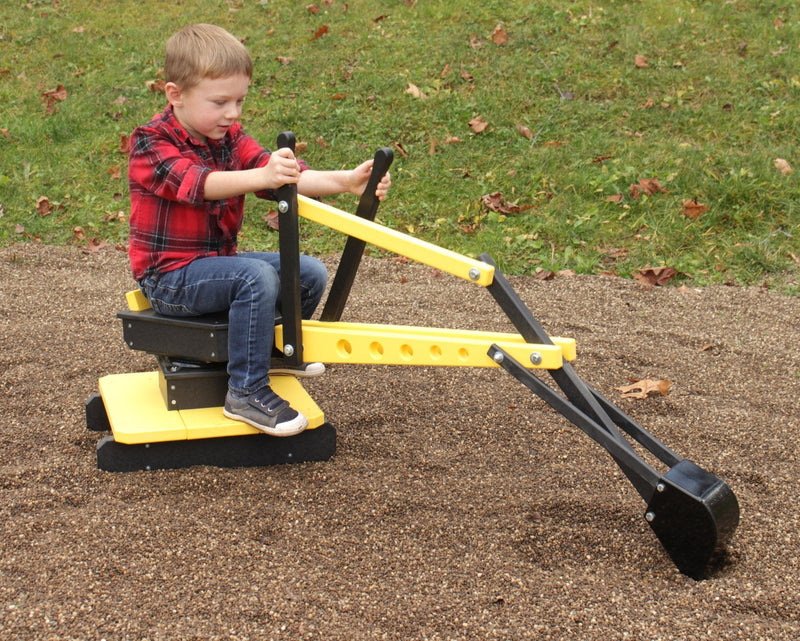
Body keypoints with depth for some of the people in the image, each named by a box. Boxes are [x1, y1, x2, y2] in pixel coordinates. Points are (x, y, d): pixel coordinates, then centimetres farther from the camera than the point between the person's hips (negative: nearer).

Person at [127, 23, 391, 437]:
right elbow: (196, 183, -36)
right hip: (169, 276, -8)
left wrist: (344, 181, -25)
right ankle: (247, 392, -24)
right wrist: (259, 177, -54)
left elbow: (284, 176, -8)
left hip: (217, 261, 8)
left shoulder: (231, 138, 5)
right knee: (257, 275, -31)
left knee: (310, 273, 0)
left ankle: (277, 351, 26)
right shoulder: (151, 144, -16)